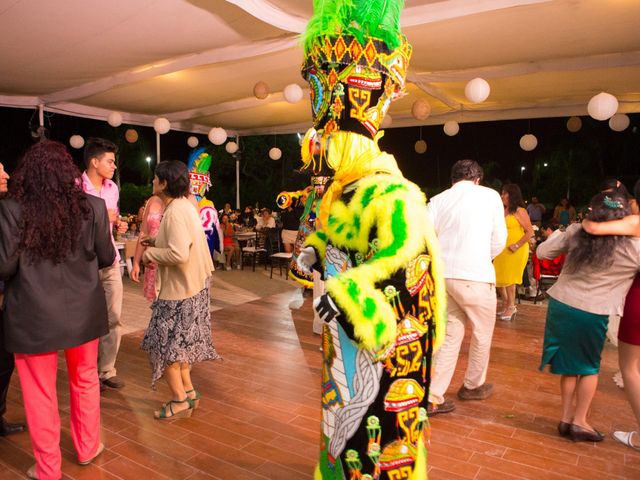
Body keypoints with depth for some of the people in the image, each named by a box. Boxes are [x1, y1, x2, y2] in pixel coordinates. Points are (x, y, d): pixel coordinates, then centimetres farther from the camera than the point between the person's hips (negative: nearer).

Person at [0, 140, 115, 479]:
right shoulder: (92, 206, -6)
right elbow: (106, 258, 1)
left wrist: (30, 266, 11)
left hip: (33, 315, -2)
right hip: (82, 311, 2)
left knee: (39, 393, 14)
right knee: (85, 381, 22)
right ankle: (87, 448, 39)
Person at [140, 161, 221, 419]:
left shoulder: (175, 212, -22)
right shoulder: (184, 205, 8)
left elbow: (179, 254, -30)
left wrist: (150, 253, -15)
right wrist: (156, 241, 8)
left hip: (179, 289, -10)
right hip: (190, 285, 10)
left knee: (163, 344, 4)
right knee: (177, 342, 20)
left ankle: (180, 400, 16)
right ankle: (188, 391, 31)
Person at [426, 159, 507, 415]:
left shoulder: (437, 200, 6)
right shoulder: (490, 195, 1)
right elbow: (499, 240, 2)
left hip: (442, 275, 4)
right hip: (475, 275, -4)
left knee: (451, 334, 14)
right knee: (482, 333, 18)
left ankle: (433, 398, 12)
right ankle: (473, 385, 36)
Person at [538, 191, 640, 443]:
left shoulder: (575, 232, -3)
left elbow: (542, 252, 5)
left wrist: (557, 233, 22)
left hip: (560, 305, 3)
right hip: (592, 314, -3)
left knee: (570, 363, 19)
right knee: (589, 367, 18)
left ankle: (566, 417, 27)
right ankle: (579, 422, 23)